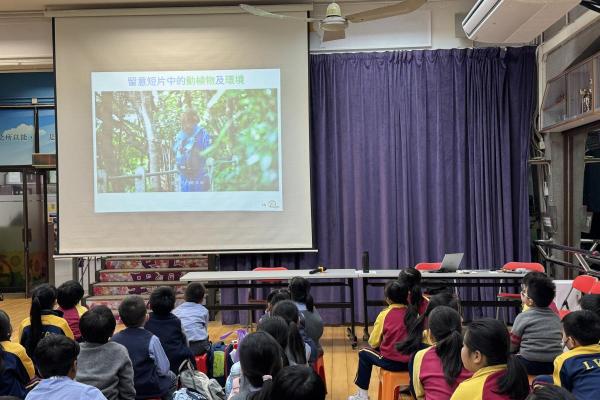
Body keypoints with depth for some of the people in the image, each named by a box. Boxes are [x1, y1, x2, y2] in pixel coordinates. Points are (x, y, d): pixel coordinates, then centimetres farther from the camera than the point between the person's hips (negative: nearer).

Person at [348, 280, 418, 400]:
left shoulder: (384, 314, -10)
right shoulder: (413, 313, -1)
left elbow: (373, 343, -3)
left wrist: (382, 343, 20)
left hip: (392, 362, -4)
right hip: (411, 361, 4)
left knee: (364, 354, 21)